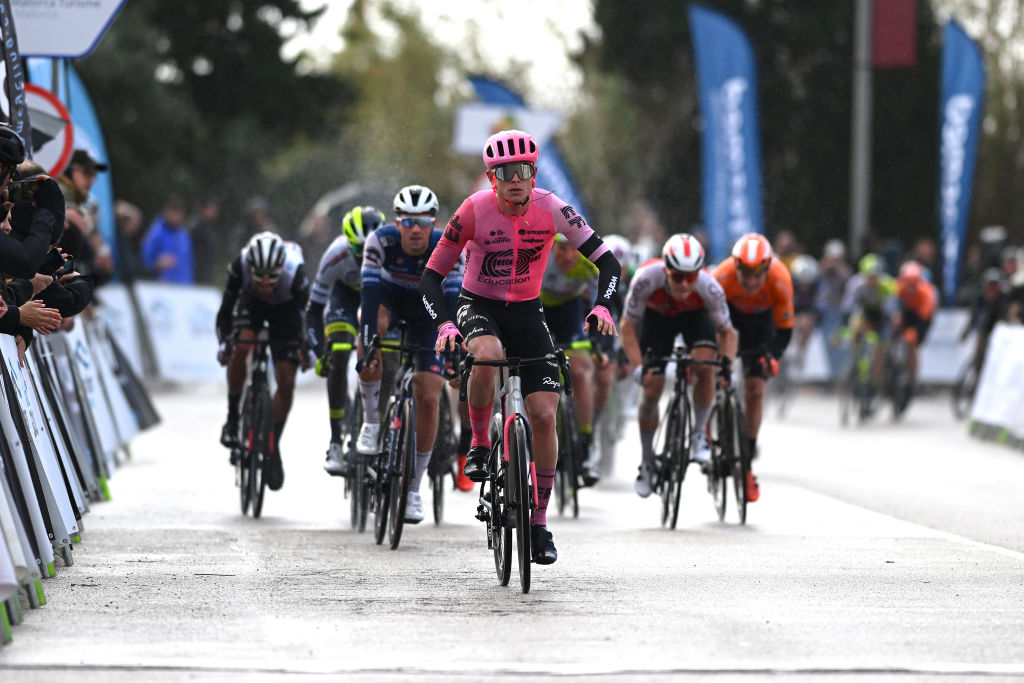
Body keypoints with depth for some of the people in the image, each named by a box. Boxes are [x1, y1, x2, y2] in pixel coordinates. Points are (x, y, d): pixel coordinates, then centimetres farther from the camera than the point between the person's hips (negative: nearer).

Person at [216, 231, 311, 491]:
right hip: (251, 303, 0)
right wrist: (224, 342, -32)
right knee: (239, 348, -30)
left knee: (286, 382, -8)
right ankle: (232, 417, -12)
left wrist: (306, 348, -26)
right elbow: (226, 308, -25)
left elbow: (306, 312, -23)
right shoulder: (240, 265, -35)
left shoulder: (295, 270, -38)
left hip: (285, 309, 0)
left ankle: (274, 447, 7)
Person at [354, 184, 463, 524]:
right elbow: (370, 292, -35)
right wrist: (368, 346, -43)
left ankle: (413, 489, 3)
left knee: (428, 399, -11)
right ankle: (372, 420, -14)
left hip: (425, 312, 0)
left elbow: (454, 300, -34)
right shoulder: (382, 240, -30)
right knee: (369, 352, -36)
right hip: (388, 299, 0)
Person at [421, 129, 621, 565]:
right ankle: (479, 444, -14)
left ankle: (539, 523, 6)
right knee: (487, 354, -39)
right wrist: (444, 325, -29)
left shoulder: (551, 209, -16)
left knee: (544, 416, -10)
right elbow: (431, 277, -13)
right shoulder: (475, 210, -19)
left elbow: (607, 261, -13)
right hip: (478, 305, -2)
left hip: (526, 312, 2)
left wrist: (602, 306, -31)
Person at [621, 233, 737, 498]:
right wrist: (638, 367, -36)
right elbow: (627, 326, -26)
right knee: (651, 388, -6)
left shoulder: (709, 287, -37)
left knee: (705, 366, -28)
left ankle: (700, 434, -5)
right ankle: (646, 462, 13)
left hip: (695, 316, 0)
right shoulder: (647, 278, -39)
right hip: (657, 316, 0)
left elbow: (727, 332, -19)